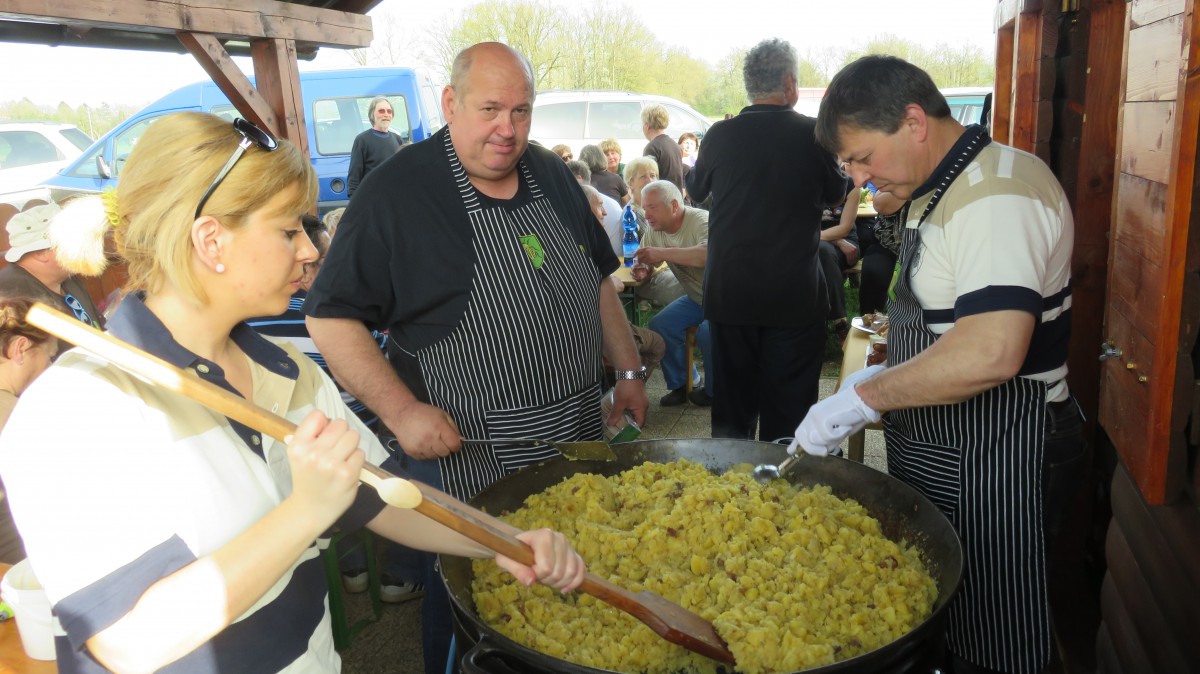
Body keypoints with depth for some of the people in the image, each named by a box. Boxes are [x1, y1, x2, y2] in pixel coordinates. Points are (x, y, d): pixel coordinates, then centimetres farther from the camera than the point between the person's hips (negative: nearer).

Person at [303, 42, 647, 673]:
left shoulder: (552, 175, 7)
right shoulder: (396, 192, -12)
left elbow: (597, 278, 16)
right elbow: (331, 317, -12)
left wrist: (629, 370, 11)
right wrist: (401, 410, -20)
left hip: (580, 440, 6)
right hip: (468, 461, -5)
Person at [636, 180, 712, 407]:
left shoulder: (701, 221, -25)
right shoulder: (655, 231, -2)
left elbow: (711, 253, -46)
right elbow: (646, 261, 10)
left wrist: (663, 253, -45)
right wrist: (641, 270, -16)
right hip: (697, 298, 7)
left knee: (707, 332, -30)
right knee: (660, 325, -12)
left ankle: (714, 391, -4)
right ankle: (679, 386, 5)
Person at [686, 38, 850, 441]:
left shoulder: (720, 135, -5)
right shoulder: (814, 134, -8)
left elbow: (695, 190, 14)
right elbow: (836, 195, 9)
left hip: (728, 291, 2)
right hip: (795, 294, -1)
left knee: (731, 406, 14)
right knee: (788, 408, 9)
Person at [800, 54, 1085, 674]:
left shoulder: (997, 196, -22)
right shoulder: (935, 192, 11)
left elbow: (990, 352, -34)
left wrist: (862, 398, -25)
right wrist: (886, 379, 8)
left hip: (994, 461, -10)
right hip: (939, 457, 10)